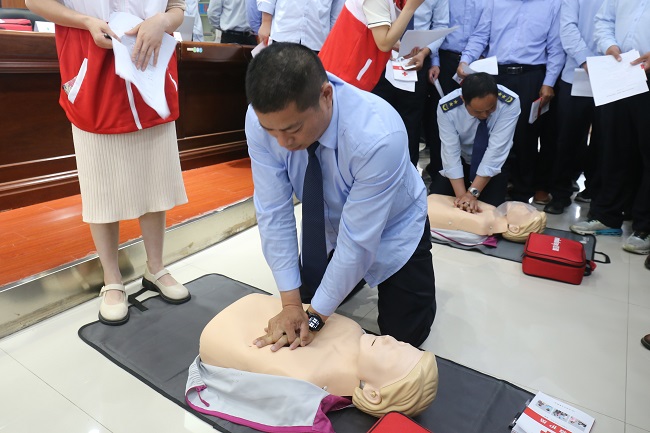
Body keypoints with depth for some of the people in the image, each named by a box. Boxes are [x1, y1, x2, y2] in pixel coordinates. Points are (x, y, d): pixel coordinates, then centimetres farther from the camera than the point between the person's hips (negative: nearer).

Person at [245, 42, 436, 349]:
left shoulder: (378, 136, -41)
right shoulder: (263, 117, -27)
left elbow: (358, 238, -33)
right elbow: (273, 211, -23)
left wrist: (316, 317, -24)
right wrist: (291, 303, -22)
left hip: (391, 230, -3)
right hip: (329, 226, 4)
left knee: (403, 335, 7)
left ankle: (415, 285, 35)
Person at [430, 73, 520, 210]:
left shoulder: (510, 102, -28)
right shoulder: (446, 107, -27)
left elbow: (496, 150, -31)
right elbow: (451, 153, -27)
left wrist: (473, 193, -35)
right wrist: (461, 195, -35)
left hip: (494, 164, 0)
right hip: (460, 161, 1)